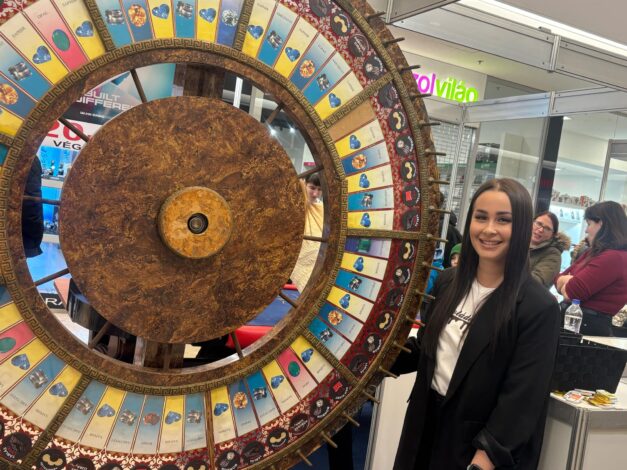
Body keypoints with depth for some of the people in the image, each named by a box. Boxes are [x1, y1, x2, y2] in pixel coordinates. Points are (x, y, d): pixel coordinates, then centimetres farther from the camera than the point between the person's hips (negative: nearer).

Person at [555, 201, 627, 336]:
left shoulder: (614, 258, -17)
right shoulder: (594, 253, 15)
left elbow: (570, 292, -22)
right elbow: (559, 280, 12)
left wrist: (565, 282, 1)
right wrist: (571, 281, -10)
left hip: (588, 326, -9)